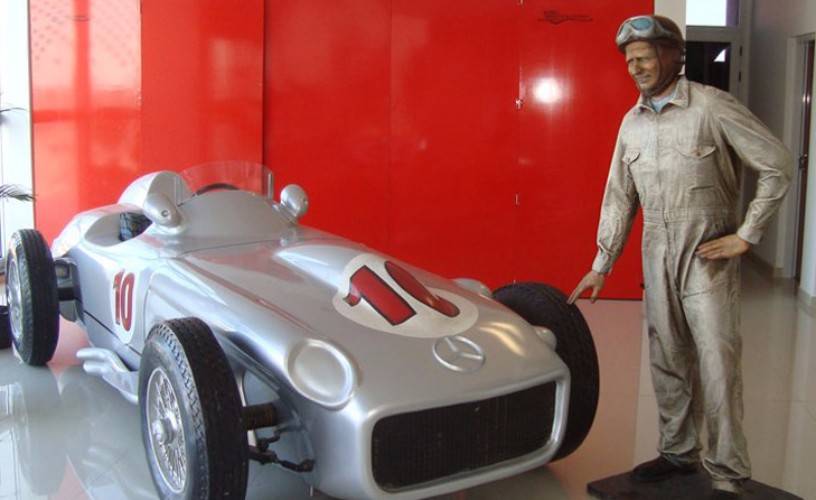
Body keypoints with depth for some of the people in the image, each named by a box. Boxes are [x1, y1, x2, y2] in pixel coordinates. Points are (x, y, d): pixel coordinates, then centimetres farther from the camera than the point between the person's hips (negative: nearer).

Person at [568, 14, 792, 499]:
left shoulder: (712, 107, -10)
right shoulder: (632, 123, 8)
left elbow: (778, 164, -10)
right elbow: (619, 197, 12)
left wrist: (746, 235, -10)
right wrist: (602, 264, 11)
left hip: (708, 254, -6)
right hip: (657, 255, 6)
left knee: (717, 363, -5)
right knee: (667, 361, 13)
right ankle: (678, 452, 30)